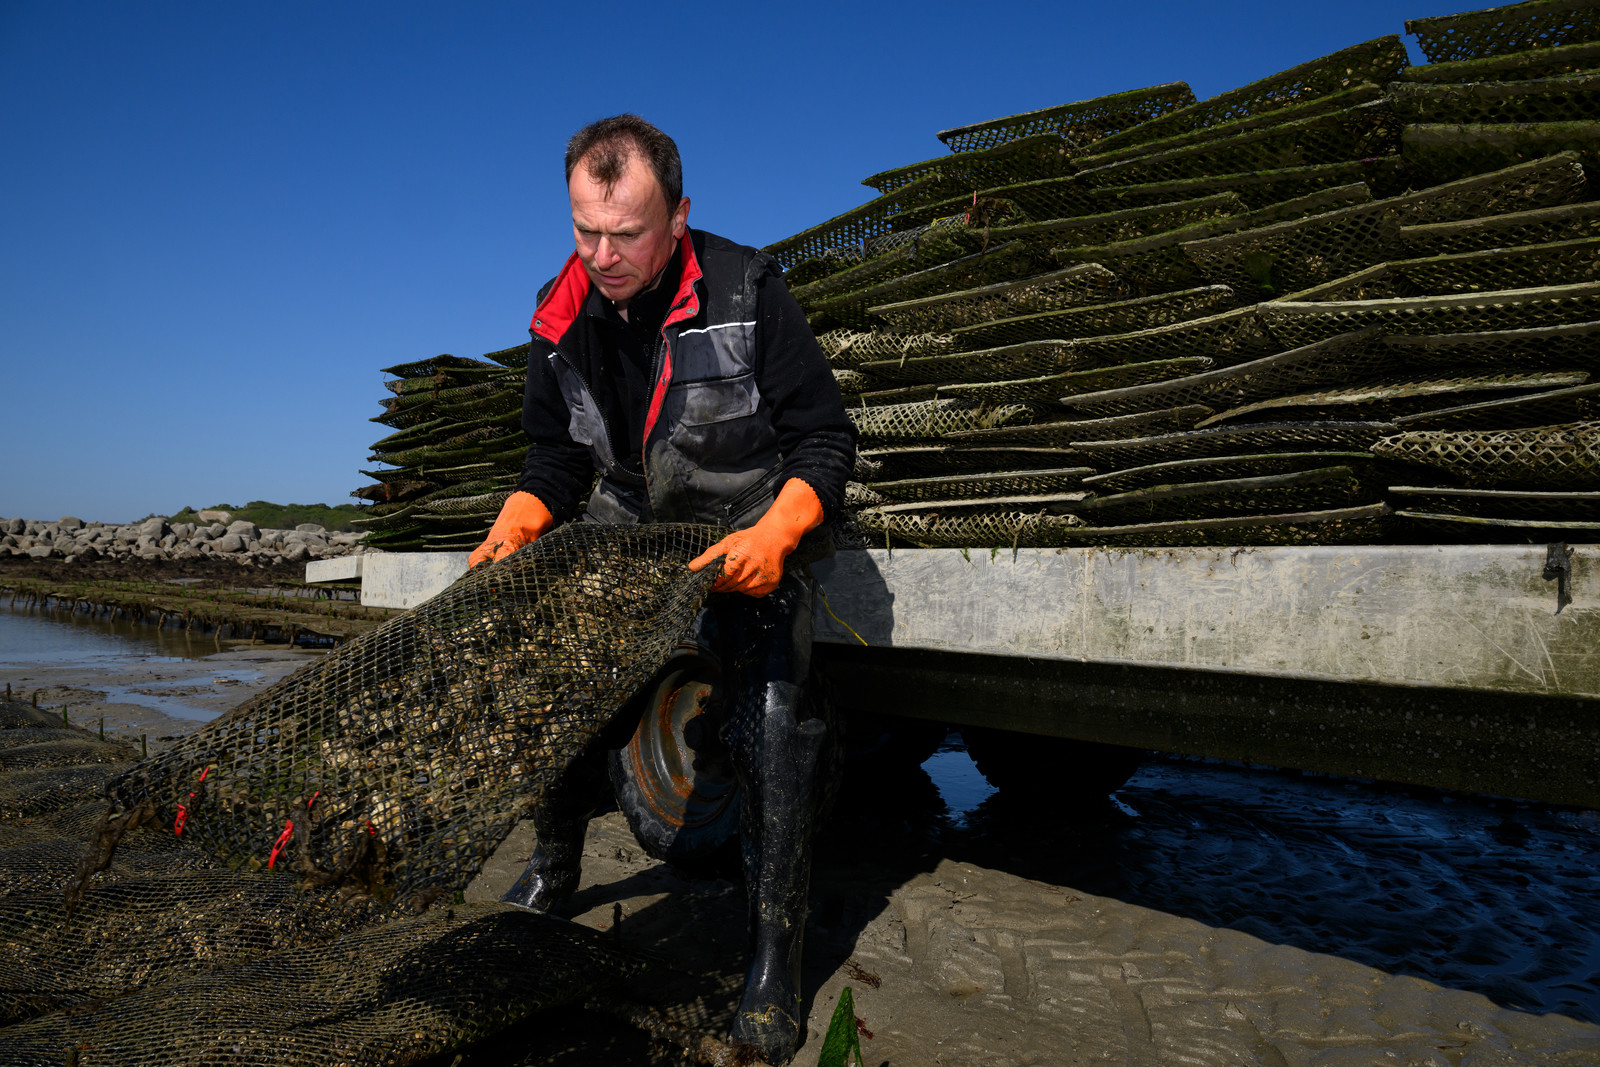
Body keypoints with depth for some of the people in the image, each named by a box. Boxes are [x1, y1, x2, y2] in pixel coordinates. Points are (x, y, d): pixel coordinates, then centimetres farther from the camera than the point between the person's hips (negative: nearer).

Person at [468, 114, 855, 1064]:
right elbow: (557, 461, 7)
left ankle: (776, 951, -4)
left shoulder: (748, 290, -18)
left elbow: (824, 438, -15)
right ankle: (553, 871, 27)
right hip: (629, 528, 5)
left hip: (752, 531, -4)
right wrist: (515, 529, -12)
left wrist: (775, 533, -32)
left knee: (771, 717, -18)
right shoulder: (563, 318, -4)